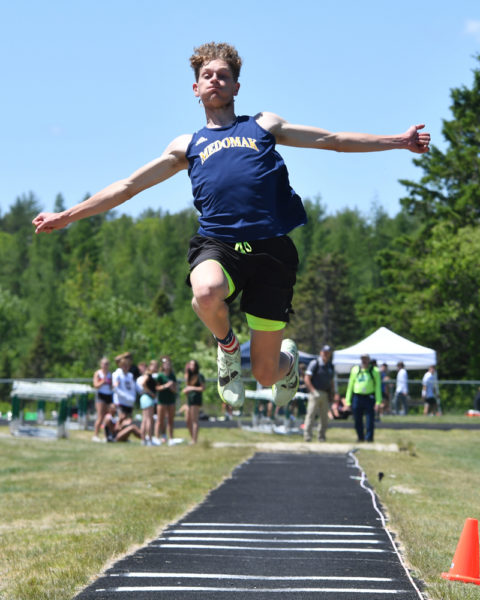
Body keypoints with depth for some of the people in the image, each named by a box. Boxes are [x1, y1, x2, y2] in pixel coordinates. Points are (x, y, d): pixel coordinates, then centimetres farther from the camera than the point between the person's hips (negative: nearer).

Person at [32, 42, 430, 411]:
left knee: (266, 374, -1)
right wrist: (67, 216, 16)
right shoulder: (187, 146, 21)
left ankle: (289, 357, 39)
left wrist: (399, 141, 14)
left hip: (271, 247, 0)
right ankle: (227, 346, -3)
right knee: (206, 294, -40)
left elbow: (334, 140, 19)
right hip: (218, 244, 0)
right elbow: (128, 186, 21)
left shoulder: (264, 125, 20)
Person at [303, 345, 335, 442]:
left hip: (325, 394, 6)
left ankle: (322, 436, 12)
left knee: (324, 416, 6)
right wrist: (313, 390, -17)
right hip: (315, 393, -6)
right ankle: (307, 435, -11)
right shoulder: (314, 363, -3)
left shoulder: (330, 366, 16)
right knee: (311, 414, -11)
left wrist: (332, 393, 12)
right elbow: (307, 379, -8)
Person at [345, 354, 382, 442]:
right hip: (357, 397, 3)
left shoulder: (375, 371, 3)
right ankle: (360, 438, 22)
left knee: (370, 421, -5)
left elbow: (378, 387, 1)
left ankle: (369, 439, 0)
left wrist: (378, 401, -8)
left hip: (369, 398, -2)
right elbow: (350, 385, 13)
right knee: (357, 421, 7)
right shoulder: (355, 369, 9)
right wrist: (348, 401, 10)